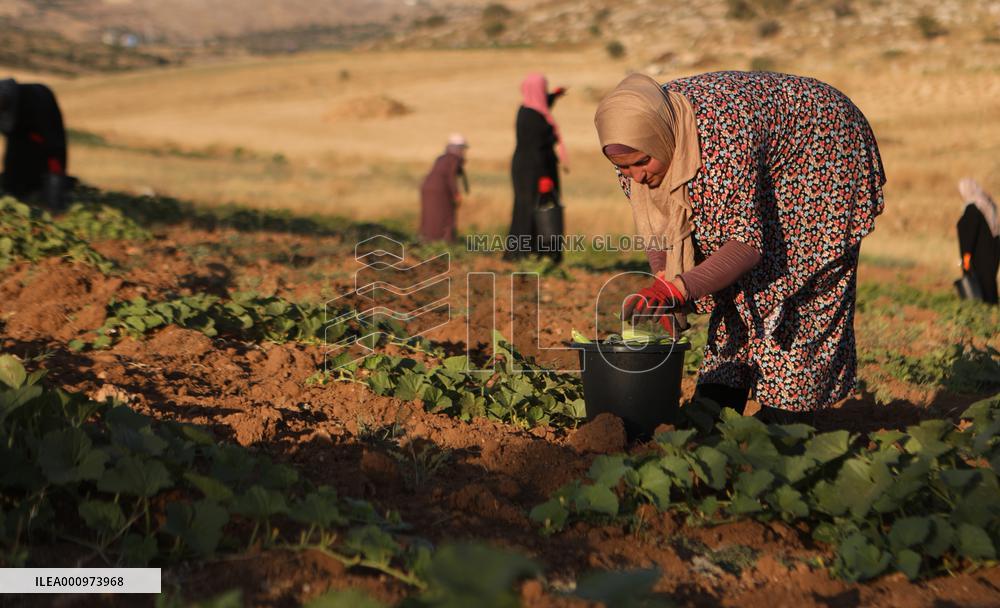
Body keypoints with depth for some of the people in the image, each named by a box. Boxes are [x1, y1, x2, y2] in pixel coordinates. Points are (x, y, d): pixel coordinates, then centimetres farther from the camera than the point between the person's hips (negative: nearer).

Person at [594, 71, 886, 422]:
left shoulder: (722, 134, -42)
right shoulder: (636, 143, -19)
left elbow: (748, 242, -40)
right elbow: (656, 225, -8)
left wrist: (678, 288, -49)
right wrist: (661, 284, -24)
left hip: (826, 147, -7)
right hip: (767, 166, 7)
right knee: (733, 281, 0)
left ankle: (783, 413, -5)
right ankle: (716, 406, 3)